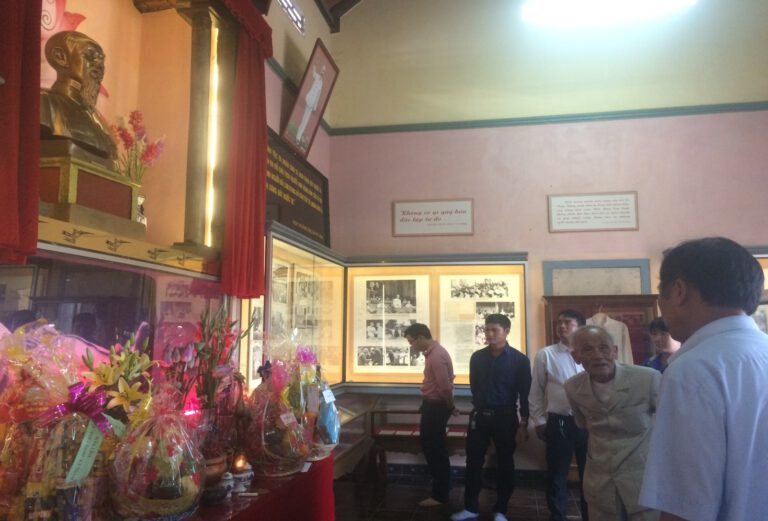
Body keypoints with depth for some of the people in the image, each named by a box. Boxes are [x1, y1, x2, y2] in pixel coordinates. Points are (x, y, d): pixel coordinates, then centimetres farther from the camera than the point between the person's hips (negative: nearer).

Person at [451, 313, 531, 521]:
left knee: (505, 465, 8)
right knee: (473, 462, 7)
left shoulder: (519, 360, -6)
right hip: (479, 416, 3)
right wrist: (479, 407, 13)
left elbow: (525, 394, -5)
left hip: (505, 418, -3)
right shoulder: (477, 357, 3)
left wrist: (523, 424, -8)